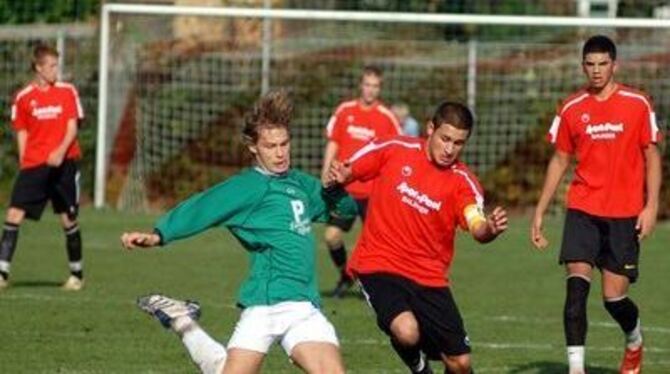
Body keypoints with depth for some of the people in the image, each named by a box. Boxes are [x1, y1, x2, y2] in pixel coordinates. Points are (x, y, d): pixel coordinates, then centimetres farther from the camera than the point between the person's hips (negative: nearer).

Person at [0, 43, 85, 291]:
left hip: (64, 162, 0)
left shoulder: (67, 92, 3)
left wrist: (61, 151, -17)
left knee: (69, 219, 4)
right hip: (33, 165, 1)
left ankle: (77, 274, 19)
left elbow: (72, 127, -1)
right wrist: (24, 162, 3)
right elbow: (22, 133, 12)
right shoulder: (23, 97, 5)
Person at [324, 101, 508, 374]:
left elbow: (477, 228, -23)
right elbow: (346, 172, 7)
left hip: (429, 277, 2)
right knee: (407, 332, -29)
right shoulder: (393, 149, -5)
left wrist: (490, 230, -46)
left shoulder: (462, 182, -5)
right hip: (379, 266, -2)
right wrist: (335, 179, -17)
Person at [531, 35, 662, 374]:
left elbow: (651, 156, 4)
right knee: (576, 286, -15)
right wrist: (539, 212, 10)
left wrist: (651, 206, -6)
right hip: (582, 209, 1)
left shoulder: (637, 104, -1)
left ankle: (634, 342, 32)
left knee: (614, 296, -1)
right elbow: (560, 161, 13)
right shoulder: (571, 109, 4)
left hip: (625, 214, -1)